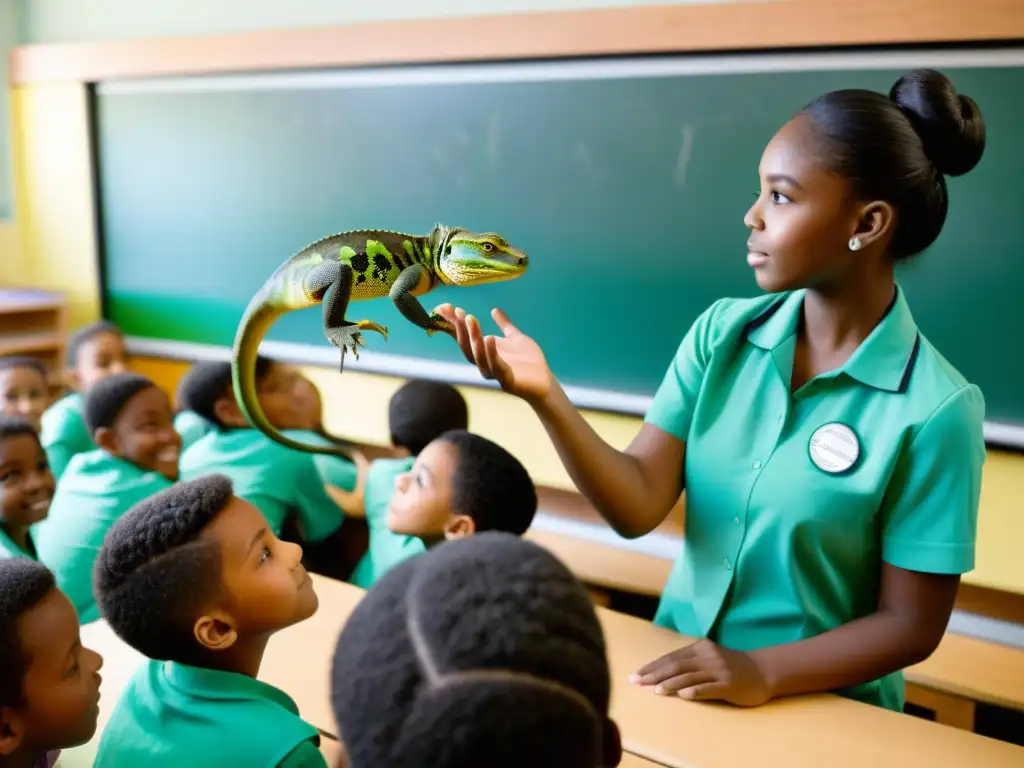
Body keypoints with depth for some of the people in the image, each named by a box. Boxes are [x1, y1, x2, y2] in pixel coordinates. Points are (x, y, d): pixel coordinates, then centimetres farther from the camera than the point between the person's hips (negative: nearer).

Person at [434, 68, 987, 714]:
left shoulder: (933, 409, -15)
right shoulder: (721, 334, -3)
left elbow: (910, 624, -9)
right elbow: (639, 505, -9)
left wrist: (763, 672, -21)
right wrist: (546, 397, -22)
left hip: (819, 707, -3)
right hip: (680, 672, 3)